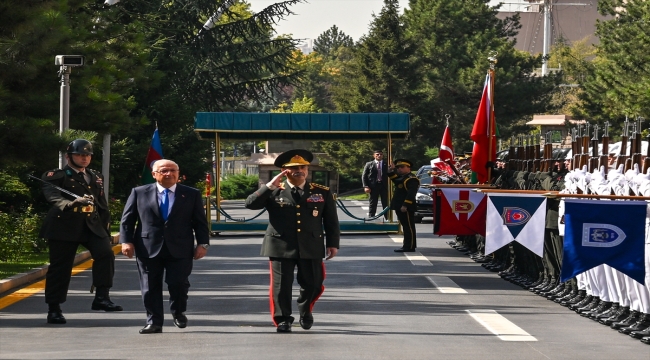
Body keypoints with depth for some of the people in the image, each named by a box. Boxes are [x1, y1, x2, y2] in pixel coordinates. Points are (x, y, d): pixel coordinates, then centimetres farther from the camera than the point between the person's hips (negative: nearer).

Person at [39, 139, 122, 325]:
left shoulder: (96, 178, 19)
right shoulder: (56, 176, 0)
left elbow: (102, 205, 22)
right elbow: (54, 197, -18)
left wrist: (106, 227, 16)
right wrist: (73, 204, -36)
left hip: (92, 225, 4)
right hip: (65, 226, -4)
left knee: (105, 253, -20)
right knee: (60, 267, -2)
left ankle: (101, 297, -18)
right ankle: (54, 309, 8)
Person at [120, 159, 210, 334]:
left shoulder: (192, 194, 8)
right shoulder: (139, 193, 7)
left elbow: (200, 222, 9)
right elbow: (127, 220, 7)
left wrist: (202, 243, -1)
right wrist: (126, 241, -5)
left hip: (180, 249, 0)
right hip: (149, 249, 0)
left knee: (178, 283, -6)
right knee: (150, 287, 1)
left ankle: (178, 312, 21)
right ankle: (154, 321, 10)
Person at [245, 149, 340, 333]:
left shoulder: (322, 193, 6)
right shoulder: (274, 192, 2)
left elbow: (331, 220, 8)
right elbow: (250, 204, -9)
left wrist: (333, 243, 2)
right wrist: (270, 186, -15)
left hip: (311, 247, 1)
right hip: (281, 247, -1)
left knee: (313, 284, 7)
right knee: (281, 285, -2)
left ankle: (305, 310, 36)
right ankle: (282, 320, 11)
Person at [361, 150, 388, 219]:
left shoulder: (386, 164, 9)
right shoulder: (369, 164, 6)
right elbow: (364, 176, 3)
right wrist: (366, 186, -7)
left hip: (384, 185, 1)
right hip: (373, 186, -1)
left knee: (386, 204, 2)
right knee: (372, 205, 3)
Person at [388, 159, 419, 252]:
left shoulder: (411, 179, -14)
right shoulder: (402, 177, 18)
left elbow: (411, 194, -22)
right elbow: (394, 180, 34)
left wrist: (405, 205, -27)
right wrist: (391, 172, 17)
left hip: (406, 208, -10)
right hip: (400, 207, 10)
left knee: (409, 227, -7)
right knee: (406, 226, 15)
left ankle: (409, 247, -7)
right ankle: (407, 245, 21)